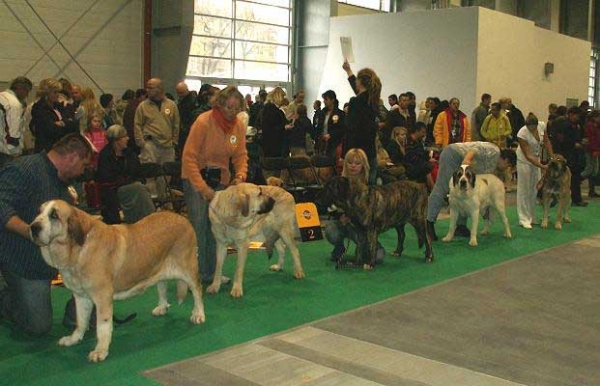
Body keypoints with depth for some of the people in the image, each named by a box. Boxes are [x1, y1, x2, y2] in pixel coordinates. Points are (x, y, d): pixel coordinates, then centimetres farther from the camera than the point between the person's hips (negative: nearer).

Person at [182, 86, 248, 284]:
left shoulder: (239, 126, -3)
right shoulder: (203, 122, -19)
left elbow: (240, 155, 3)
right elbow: (189, 157, -21)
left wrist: (240, 175, -18)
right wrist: (203, 188, -26)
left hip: (221, 179, 5)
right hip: (196, 176, -5)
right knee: (198, 225, -12)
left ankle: (211, 273, 14)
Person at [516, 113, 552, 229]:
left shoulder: (542, 126, -16)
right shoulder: (522, 134, -30)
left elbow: (546, 142, 2)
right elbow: (528, 156, -27)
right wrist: (542, 166, -31)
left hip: (537, 159, 6)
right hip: (524, 160, -5)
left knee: (535, 188, 8)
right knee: (524, 189, -4)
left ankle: (532, 218, 18)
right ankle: (524, 219, 0)